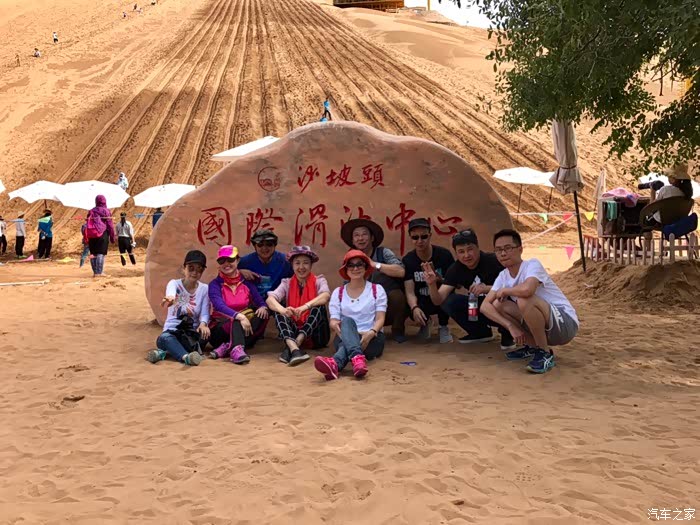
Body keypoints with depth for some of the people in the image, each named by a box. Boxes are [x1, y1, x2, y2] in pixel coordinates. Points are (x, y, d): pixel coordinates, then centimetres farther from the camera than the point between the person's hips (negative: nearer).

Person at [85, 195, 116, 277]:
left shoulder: (91, 211, 12)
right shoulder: (106, 211, -1)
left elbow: (88, 224, 14)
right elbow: (110, 225, -4)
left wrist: (87, 237, 18)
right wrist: (112, 236, 1)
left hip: (92, 235, 4)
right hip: (103, 235, -4)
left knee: (93, 253, 8)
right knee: (101, 253, -6)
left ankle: (95, 272, 11)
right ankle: (99, 272, -9)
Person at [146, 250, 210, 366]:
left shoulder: (204, 289, 0)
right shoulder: (174, 283, -5)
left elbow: (205, 313, -8)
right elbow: (171, 294, -31)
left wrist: (203, 324, -34)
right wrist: (170, 298, -58)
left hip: (192, 333, 1)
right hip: (172, 331, -1)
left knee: (204, 335, -33)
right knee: (163, 338, -35)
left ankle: (164, 352, -31)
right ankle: (186, 357, -58)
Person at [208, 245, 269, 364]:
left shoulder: (246, 281, 9)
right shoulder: (215, 284, -1)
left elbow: (260, 301, 0)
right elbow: (219, 306, -19)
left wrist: (263, 307, -27)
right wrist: (239, 316, -36)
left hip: (244, 326, 3)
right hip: (221, 326, -3)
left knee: (261, 316, -27)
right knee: (235, 321, -34)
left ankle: (227, 347, -38)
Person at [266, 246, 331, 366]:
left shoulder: (319, 281, 2)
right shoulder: (287, 283, 6)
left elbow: (326, 296, -22)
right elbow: (270, 299, -12)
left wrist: (306, 306, -40)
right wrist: (282, 310, -35)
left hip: (315, 335, -1)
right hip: (293, 332, 2)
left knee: (319, 307, -26)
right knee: (279, 311, -21)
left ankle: (290, 347, -38)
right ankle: (294, 348, -46)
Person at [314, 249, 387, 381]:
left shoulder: (377, 290, 8)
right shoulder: (338, 292, 12)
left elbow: (380, 319, -2)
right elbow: (334, 320, 3)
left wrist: (371, 333, -25)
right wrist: (334, 324, -24)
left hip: (372, 338, -1)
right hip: (345, 337, 1)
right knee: (347, 321, -35)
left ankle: (335, 364, -68)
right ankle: (357, 357, -63)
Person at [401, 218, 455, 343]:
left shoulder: (444, 254, -12)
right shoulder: (407, 260, -9)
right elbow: (410, 291, -17)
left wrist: (439, 280, -34)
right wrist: (414, 308, -39)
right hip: (422, 302, 1)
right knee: (414, 313, -33)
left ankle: (443, 327, -6)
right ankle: (424, 323, 10)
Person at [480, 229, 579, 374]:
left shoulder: (532, 264, -19)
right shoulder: (503, 276, 2)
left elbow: (527, 289, -41)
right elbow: (485, 306, -6)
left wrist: (504, 290, -19)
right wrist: (511, 326, -19)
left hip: (565, 324, -7)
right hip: (539, 326, 7)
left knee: (524, 301, -32)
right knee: (496, 305, -5)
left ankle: (545, 354, -12)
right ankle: (533, 347, 11)